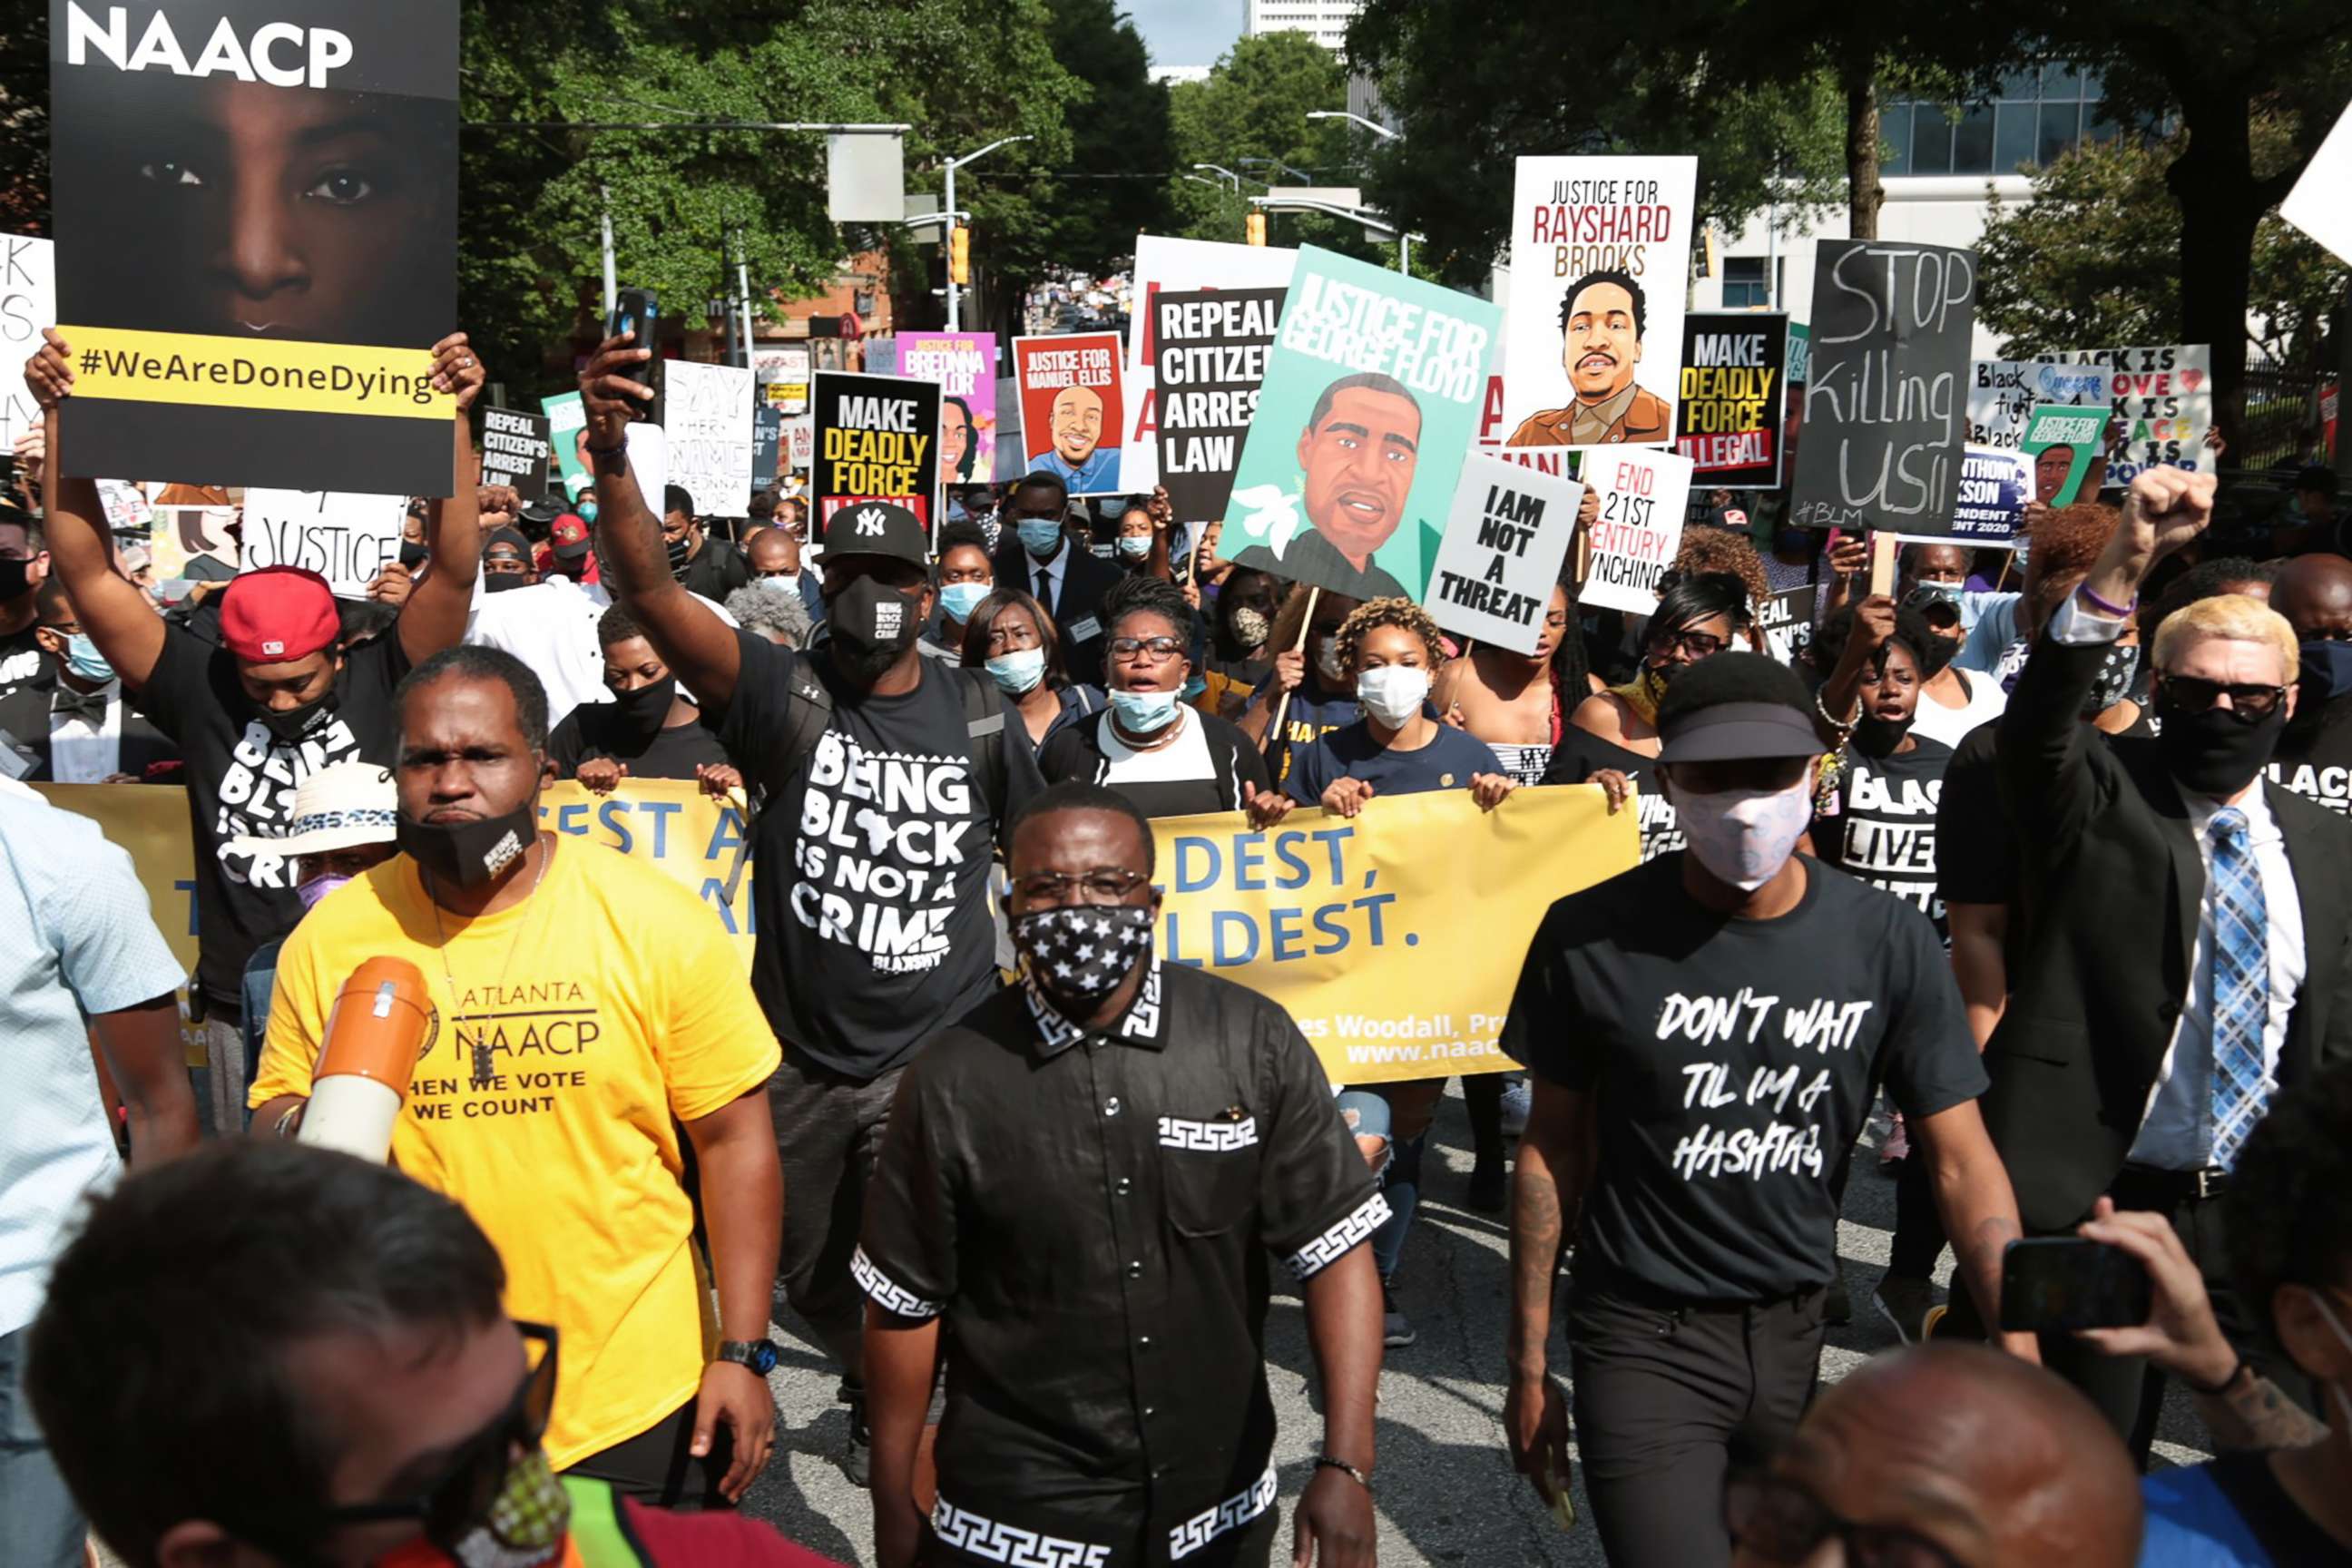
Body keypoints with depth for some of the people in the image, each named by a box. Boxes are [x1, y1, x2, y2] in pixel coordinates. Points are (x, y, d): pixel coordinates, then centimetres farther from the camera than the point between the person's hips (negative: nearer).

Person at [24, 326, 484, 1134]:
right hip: (244, 1008, 2)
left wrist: (454, 420, -23)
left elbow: (454, 570, -14)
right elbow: (89, 576, -4)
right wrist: (61, 419, -10)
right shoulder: (202, 691, -1)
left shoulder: (380, 682, -5)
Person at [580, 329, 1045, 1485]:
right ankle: (871, 1392, 51)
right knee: (809, 1273, 22)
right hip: (800, 1053, 1)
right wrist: (611, 458, -39)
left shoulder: (979, 714, -2)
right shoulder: (782, 693, -9)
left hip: (939, 1055, -1)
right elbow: (649, 591, -24)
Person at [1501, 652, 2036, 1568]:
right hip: (1641, 1340, -2)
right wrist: (1528, 1366, -1)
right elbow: (1552, 1149, -4)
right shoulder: (1591, 938, -13)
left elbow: (1962, 1162, -4)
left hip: (1800, 1334, 3)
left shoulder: (1888, 942, -9)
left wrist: (2022, 1366, -15)